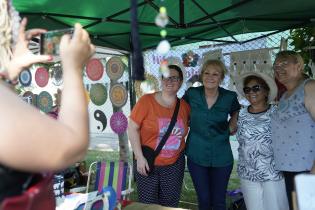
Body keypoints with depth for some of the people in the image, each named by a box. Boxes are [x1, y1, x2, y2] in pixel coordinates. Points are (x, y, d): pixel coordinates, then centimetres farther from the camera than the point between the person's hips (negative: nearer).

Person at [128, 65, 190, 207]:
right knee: (148, 204, 11)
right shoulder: (147, 100, -14)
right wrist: (139, 157, -15)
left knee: (170, 204, 15)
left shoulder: (185, 106, -1)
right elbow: (132, 128, -13)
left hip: (174, 164, 3)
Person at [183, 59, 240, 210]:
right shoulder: (192, 94, -7)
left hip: (221, 157, 0)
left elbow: (235, 114, 14)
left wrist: (232, 126, -2)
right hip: (196, 156, 0)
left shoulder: (230, 97, -8)